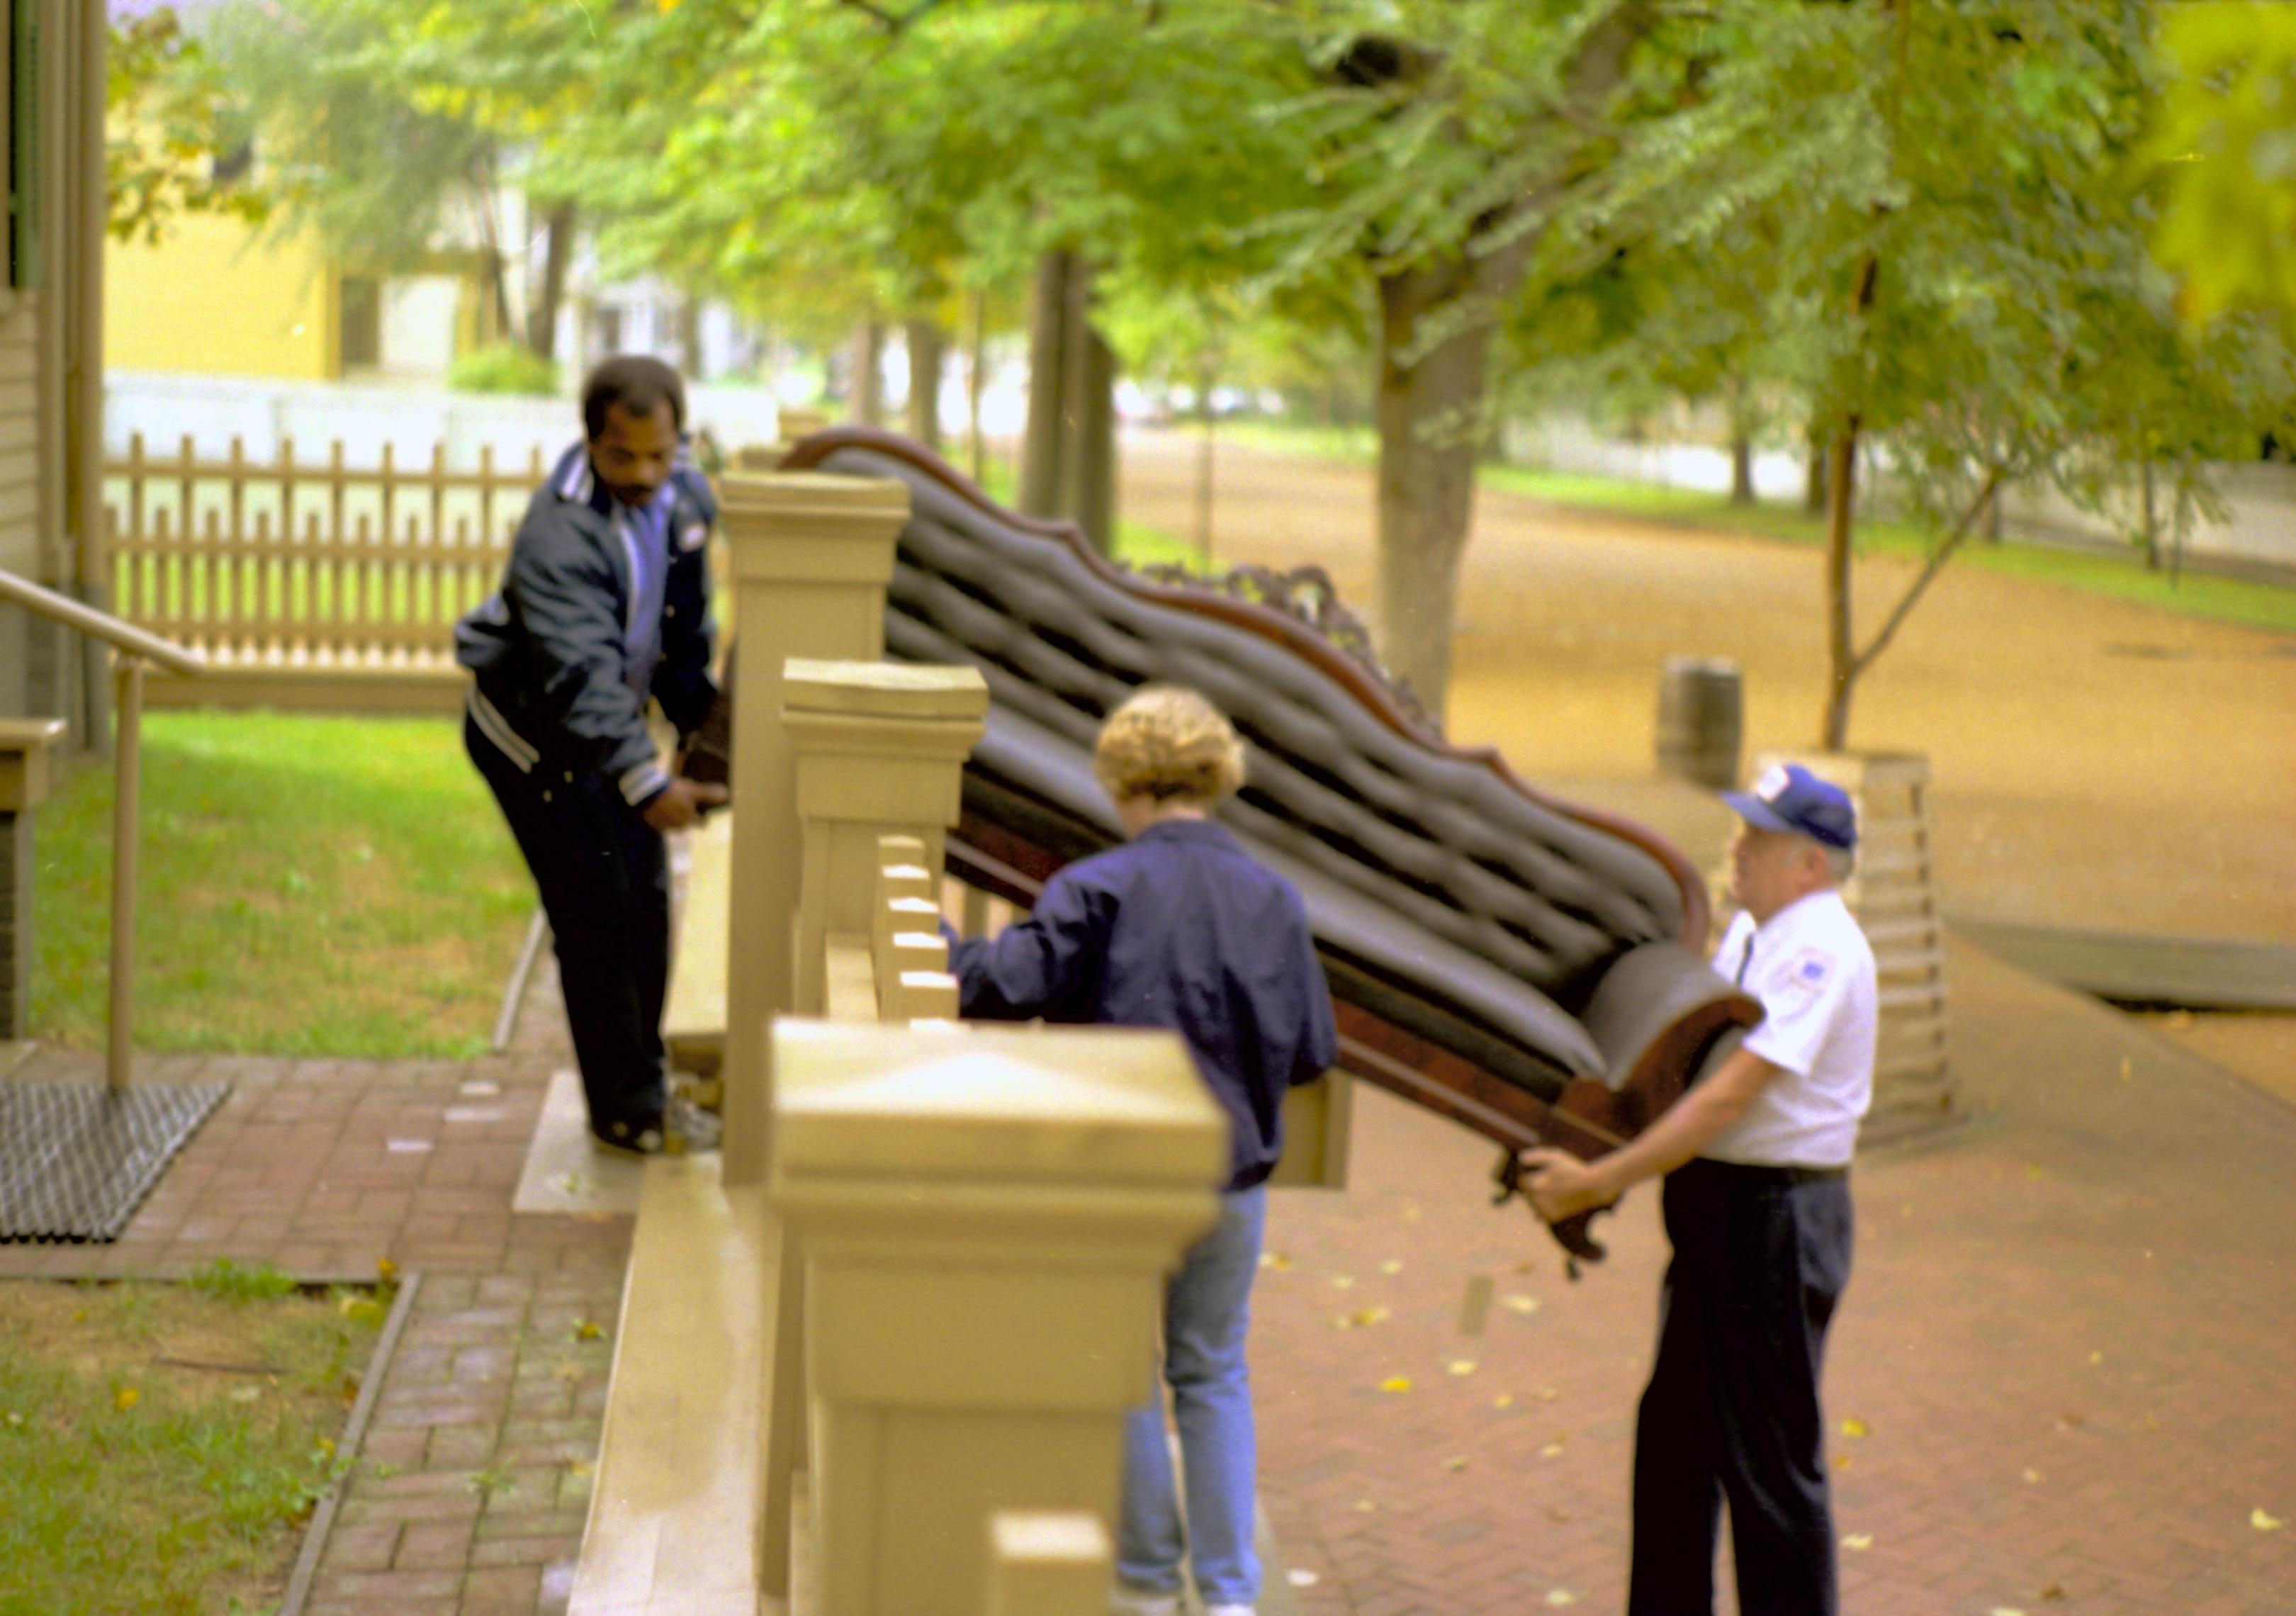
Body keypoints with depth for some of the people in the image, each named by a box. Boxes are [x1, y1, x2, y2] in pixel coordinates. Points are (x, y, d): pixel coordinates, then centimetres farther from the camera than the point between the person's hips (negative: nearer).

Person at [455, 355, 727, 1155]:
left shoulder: (686, 501, -6)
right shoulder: (559, 535, -31)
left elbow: (686, 631, 10)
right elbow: (582, 673, -41)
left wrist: (700, 723, 11)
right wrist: (645, 782, -50)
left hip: (610, 721, 8)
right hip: (532, 730, -8)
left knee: (646, 901, 12)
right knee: (595, 914, -9)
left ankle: (644, 1086, 25)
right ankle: (626, 1111, 0)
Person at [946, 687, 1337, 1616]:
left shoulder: (1098, 889, -12)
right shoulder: (1274, 900, 0)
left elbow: (1014, 984, -22)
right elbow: (1312, 1051, 3)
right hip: (1233, 1175, 3)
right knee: (1214, 1374, 15)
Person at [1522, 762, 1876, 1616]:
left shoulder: (1819, 953, -19)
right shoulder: (1749, 932, 11)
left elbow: (1729, 1095, -25)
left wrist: (1601, 1181, -26)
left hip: (1775, 1219, -10)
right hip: (1716, 1206, 10)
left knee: (1769, 1454, -1)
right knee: (1673, 1434, 17)